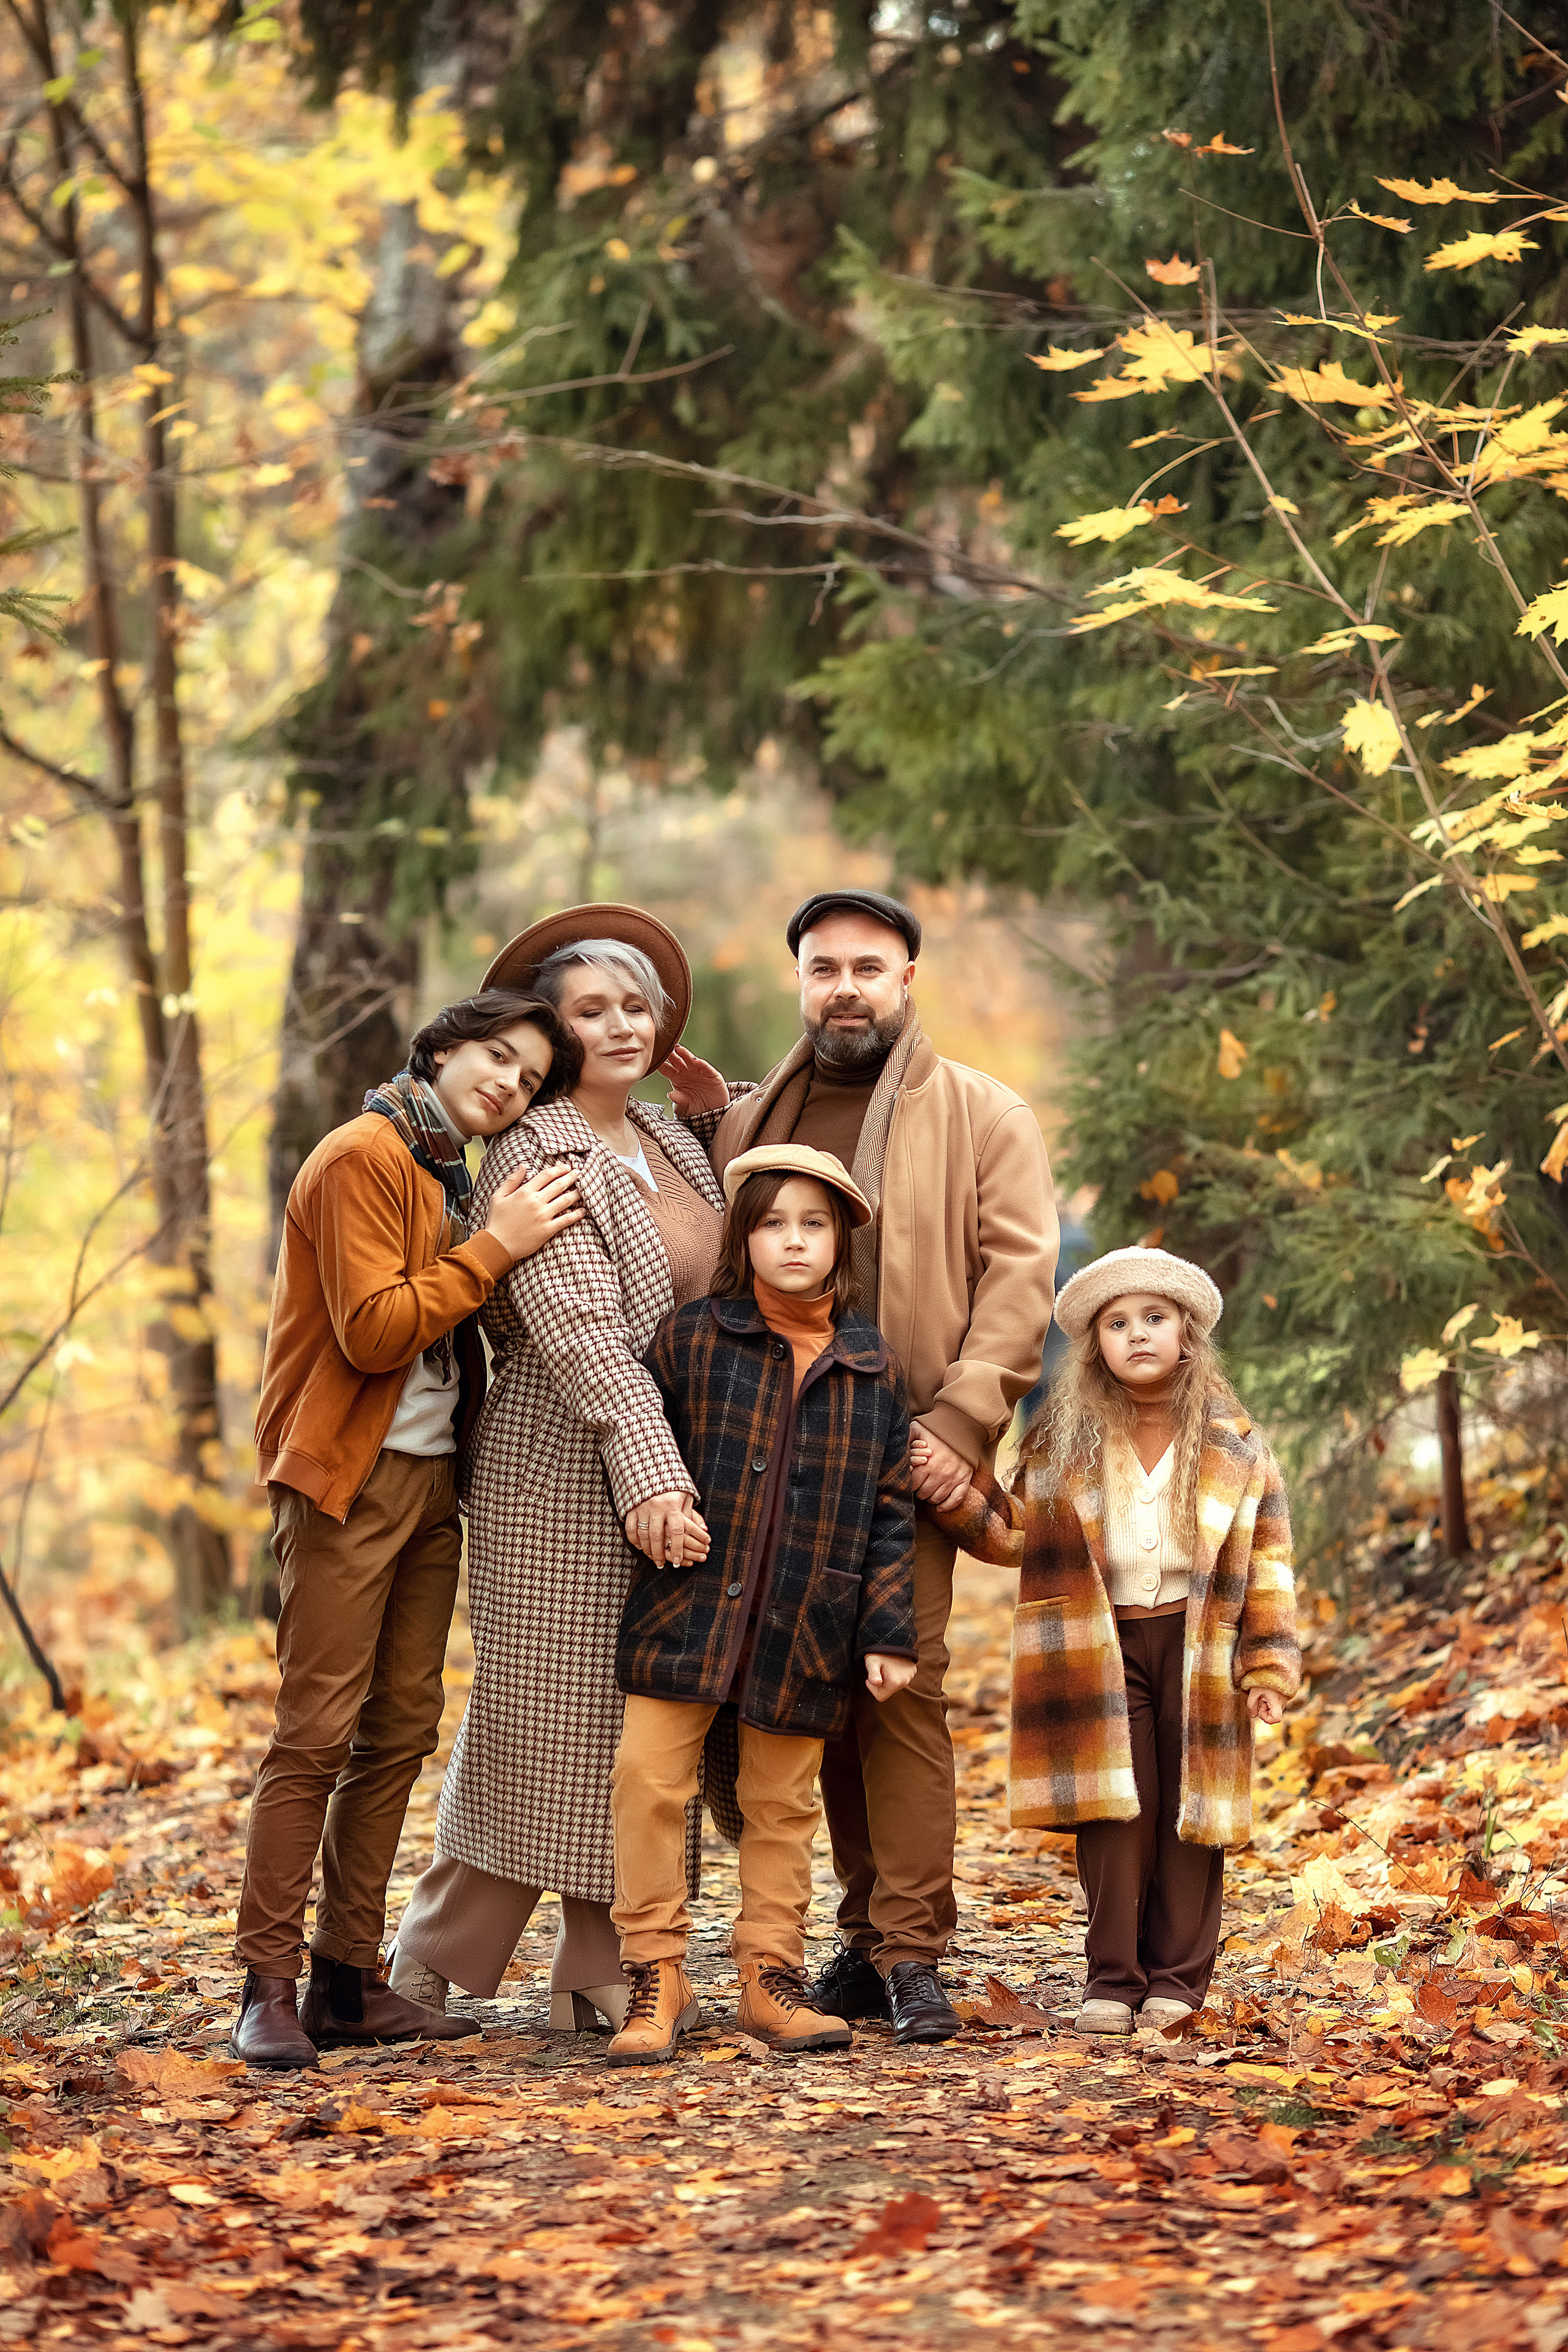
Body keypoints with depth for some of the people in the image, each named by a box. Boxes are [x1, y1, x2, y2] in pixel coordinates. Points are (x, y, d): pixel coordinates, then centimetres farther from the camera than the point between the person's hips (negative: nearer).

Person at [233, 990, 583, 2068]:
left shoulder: (452, 1174, 17)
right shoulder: (364, 1157, -11)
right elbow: (372, 1332, -19)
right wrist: (494, 1245, -15)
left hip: (432, 1477, 9)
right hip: (349, 1480, -9)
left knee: (401, 1735, 8)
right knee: (318, 1734, -10)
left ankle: (350, 1981, 12)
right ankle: (269, 1989, -7)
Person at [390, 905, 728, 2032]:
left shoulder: (670, 1137, 12)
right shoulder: (534, 1160, -12)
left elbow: (717, 1300, 21)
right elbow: (584, 1334, -21)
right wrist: (651, 1478, -27)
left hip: (675, 1471, 7)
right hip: (567, 1476, -7)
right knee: (543, 1726, -1)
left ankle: (601, 1980, 13)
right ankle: (433, 1967, 12)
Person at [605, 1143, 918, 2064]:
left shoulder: (871, 1367, 4)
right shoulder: (692, 1339, -1)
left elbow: (890, 1511, 6)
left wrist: (890, 1633, 3)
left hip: (806, 1627, 1)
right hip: (688, 1610, -1)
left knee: (782, 1802, 9)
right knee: (650, 1779, -7)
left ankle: (772, 1976, 19)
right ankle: (658, 1978, 3)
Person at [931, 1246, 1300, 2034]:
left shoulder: (1234, 1444, 3)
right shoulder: (1061, 1440, 4)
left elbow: (1266, 1559, 5)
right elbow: (1014, 1534, 11)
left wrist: (1268, 1665, 0)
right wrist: (959, 1493, -7)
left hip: (1196, 1643, 0)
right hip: (1103, 1645, 0)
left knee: (1189, 1814, 3)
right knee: (1118, 1813, -4)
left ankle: (1177, 1979, 11)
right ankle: (1112, 1978, 3)